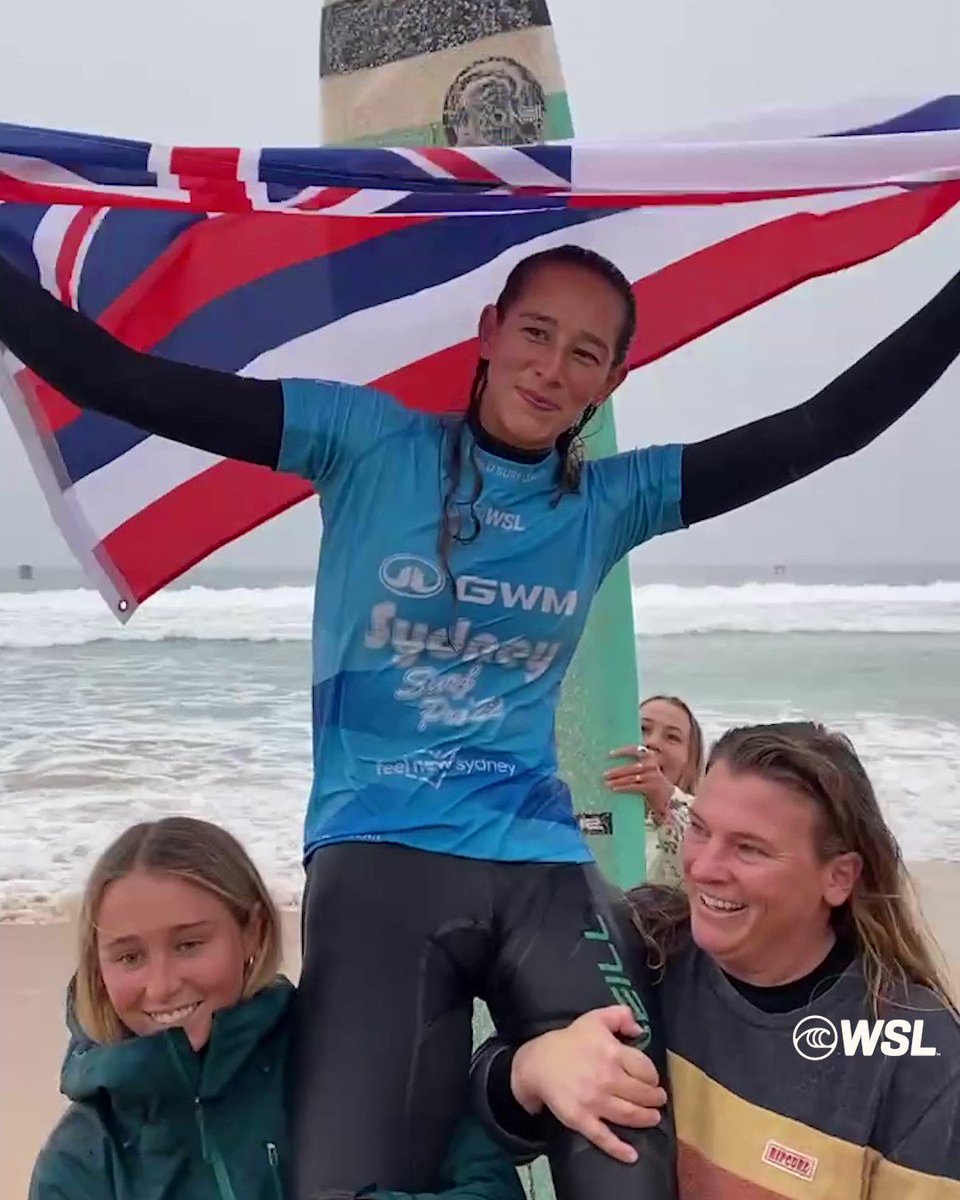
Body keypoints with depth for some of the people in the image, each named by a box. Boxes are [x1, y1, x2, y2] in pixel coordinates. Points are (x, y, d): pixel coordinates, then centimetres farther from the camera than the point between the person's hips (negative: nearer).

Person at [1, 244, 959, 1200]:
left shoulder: (612, 502, 10)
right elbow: (119, 382, -4)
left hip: (543, 863, 3)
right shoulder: (368, 444, 2)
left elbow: (829, 426, 7)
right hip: (376, 857, -2)